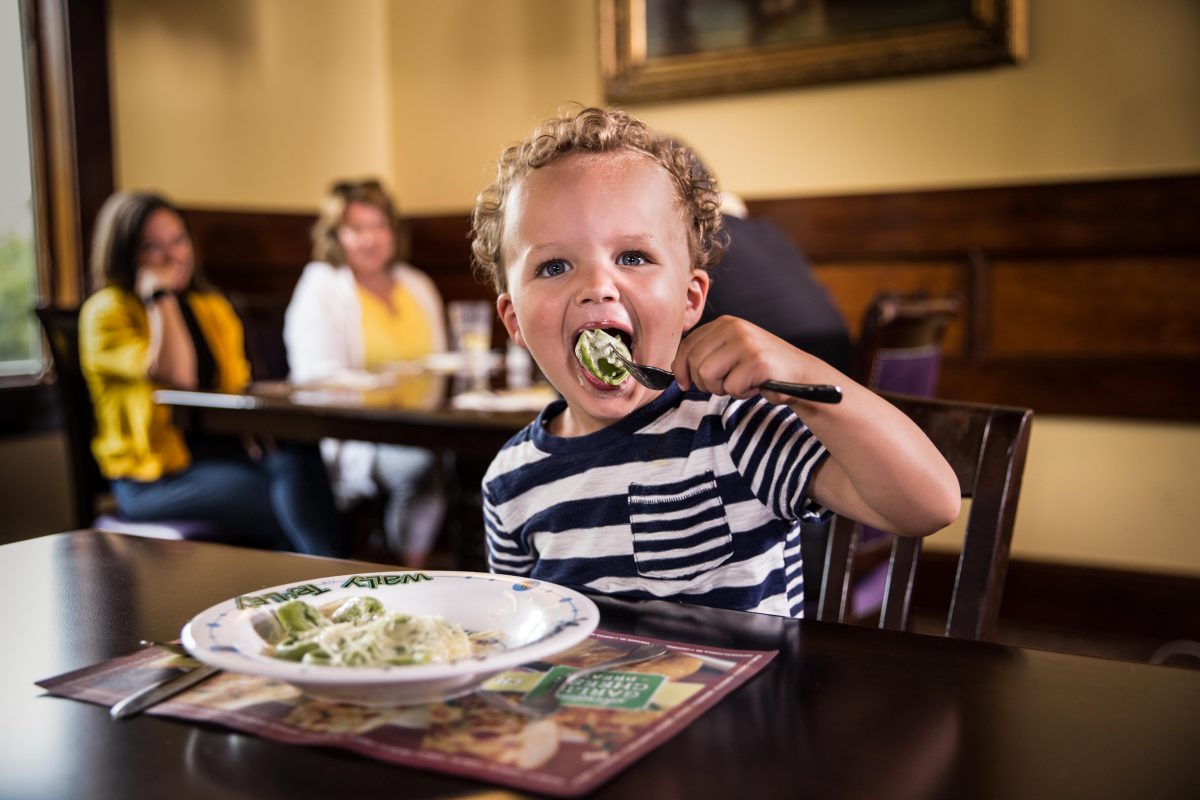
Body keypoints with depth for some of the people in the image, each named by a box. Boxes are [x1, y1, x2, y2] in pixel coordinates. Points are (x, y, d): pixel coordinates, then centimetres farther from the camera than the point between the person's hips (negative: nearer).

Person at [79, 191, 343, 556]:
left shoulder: (212, 307, 19)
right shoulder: (107, 311, -3)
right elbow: (178, 377, -18)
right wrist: (160, 297, -12)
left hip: (220, 449, 5)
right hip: (154, 475, -5)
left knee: (298, 460, -31)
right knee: (294, 507, -30)